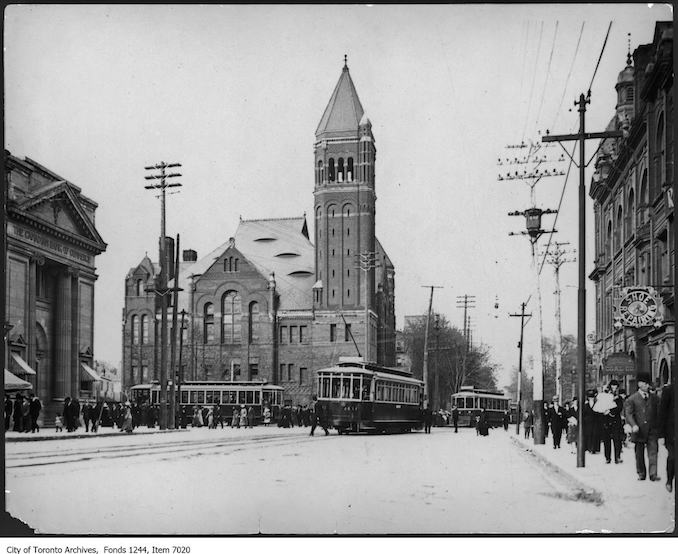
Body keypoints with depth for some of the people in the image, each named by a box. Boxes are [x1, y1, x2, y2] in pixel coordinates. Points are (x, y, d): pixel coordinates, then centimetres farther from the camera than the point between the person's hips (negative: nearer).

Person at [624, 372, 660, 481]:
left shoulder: (654, 398, 11)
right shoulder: (632, 399, 1)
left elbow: (658, 413, 15)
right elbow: (628, 413, -6)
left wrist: (658, 427, 8)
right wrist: (634, 425, -20)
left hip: (652, 430, 2)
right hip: (639, 430, -1)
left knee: (653, 451, -8)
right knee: (639, 453, 7)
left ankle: (653, 474, -10)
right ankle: (641, 474, 18)